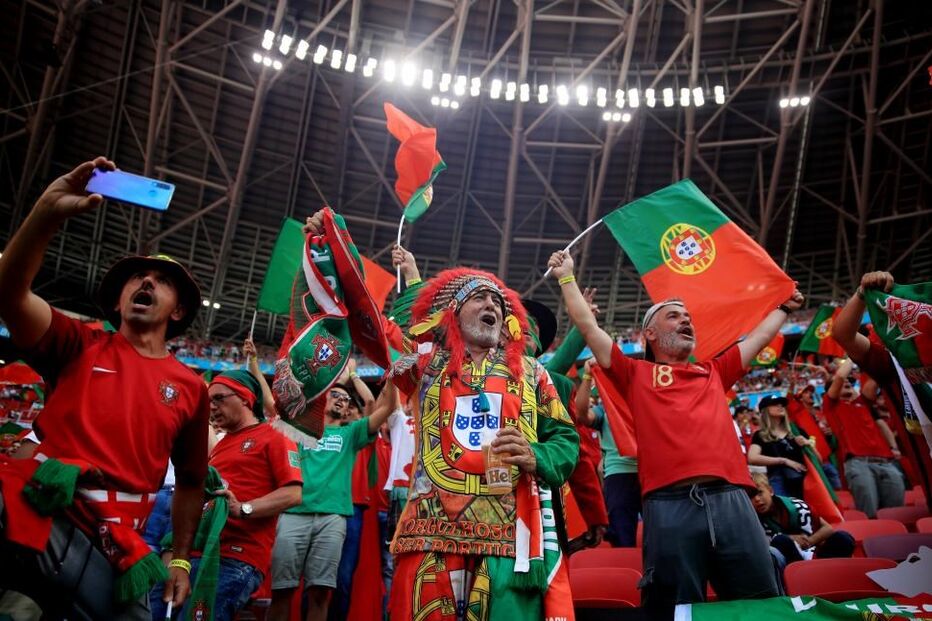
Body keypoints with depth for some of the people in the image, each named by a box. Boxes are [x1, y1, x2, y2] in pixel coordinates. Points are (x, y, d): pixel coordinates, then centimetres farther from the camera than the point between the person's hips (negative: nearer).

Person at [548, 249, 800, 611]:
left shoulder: (714, 373, 26)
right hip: (670, 503, -3)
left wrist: (784, 308, 50)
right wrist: (566, 277, 22)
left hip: (729, 497, 4)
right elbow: (588, 325, 15)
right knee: (676, 610, 3)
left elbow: (760, 336, 39)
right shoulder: (636, 374, 15)